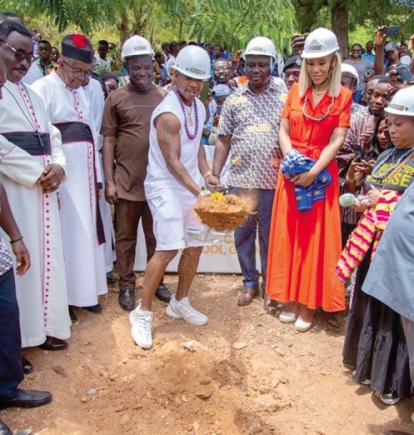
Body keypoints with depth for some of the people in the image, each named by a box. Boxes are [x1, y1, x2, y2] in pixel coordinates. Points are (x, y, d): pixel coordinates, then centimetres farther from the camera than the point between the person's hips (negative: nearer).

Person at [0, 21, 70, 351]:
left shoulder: (31, 95, 19)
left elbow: (51, 136, 15)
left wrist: (58, 166, -4)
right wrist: (38, 174, -14)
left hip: (44, 191, 8)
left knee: (46, 258, 11)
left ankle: (45, 326, 24)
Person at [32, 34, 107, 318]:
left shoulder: (81, 91, 15)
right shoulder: (44, 88, -9)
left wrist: (97, 177, 13)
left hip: (84, 175, 7)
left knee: (86, 234, 12)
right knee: (64, 235, -1)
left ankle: (84, 292, 26)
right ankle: (62, 298, 13)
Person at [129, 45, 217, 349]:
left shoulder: (200, 108, 8)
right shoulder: (168, 114, -19)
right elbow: (172, 163, -21)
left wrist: (206, 173, 2)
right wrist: (199, 193, -24)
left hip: (190, 186, 9)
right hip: (165, 187, -8)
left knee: (195, 246, 11)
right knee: (168, 248, -14)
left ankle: (180, 302, 29)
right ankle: (143, 313, 1)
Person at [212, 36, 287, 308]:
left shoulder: (284, 96, 3)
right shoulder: (234, 100, 9)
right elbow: (224, 141, 8)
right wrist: (215, 174, 1)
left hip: (273, 180, -2)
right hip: (240, 179, 2)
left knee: (270, 235, 8)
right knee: (243, 233, 10)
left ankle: (270, 284, 25)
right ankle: (250, 282, 27)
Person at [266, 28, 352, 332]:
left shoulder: (343, 96, -1)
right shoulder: (296, 91, 8)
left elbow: (337, 140, -9)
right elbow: (283, 130, 5)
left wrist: (314, 171, -20)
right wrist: (291, 158, -13)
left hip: (322, 174, -3)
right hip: (291, 172, 3)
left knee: (316, 237, 2)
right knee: (289, 235, 8)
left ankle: (309, 304, 13)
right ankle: (291, 298, 22)